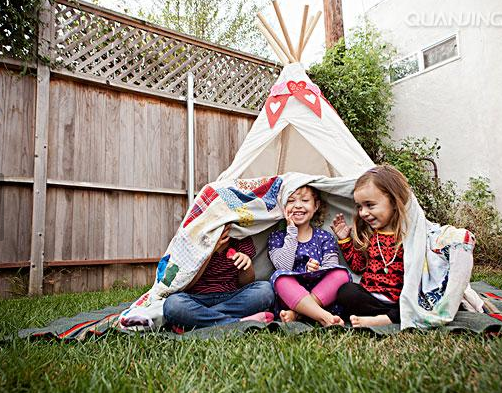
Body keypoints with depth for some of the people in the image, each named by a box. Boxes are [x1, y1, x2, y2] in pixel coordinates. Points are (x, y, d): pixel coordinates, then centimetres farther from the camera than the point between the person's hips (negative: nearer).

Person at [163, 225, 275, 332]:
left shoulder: (241, 238, 3)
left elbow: (245, 283, 6)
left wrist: (247, 264, -17)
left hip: (231, 299, 3)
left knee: (265, 289, -24)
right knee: (172, 304, -33)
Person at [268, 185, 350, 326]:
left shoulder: (325, 237, 10)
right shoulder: (277, 237, 7)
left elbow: (333, 271, 0)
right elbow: (284, 267, -11)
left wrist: (317, 269, -23)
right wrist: (292, 231, -9)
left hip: (322, 296, 2)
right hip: (289, 297, -1)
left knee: (342, 273, -23)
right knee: (279, 275, -30)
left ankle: (294, 314, -26)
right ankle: (324, 317, -36)